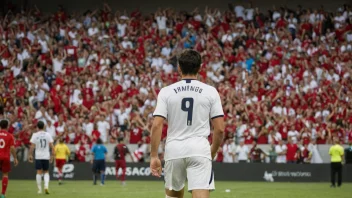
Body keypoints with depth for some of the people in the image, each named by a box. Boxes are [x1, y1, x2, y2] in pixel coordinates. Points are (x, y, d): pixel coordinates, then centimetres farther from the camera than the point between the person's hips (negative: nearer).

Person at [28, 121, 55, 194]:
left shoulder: (35, 135, -3)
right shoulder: (48, 135, 1)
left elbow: (32, 146, -5)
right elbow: (51, 146, -1)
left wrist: (30, 155, 2)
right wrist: (52, 155, 5)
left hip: (38, 156, -1)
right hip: (46, 156, 1)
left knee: (39, 172, 3)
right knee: (46, 172, 12)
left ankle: (39, 189, 3)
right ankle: (46, 186, -9)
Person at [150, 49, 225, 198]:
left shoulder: (166, 91, 2)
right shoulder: (210, 91, 2)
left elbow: (157, 126, -6)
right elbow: (220, 129, 0)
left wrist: (154, 156, -2)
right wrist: (213, 152, 15)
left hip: (174, 148, 2)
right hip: (199, 149, -1)